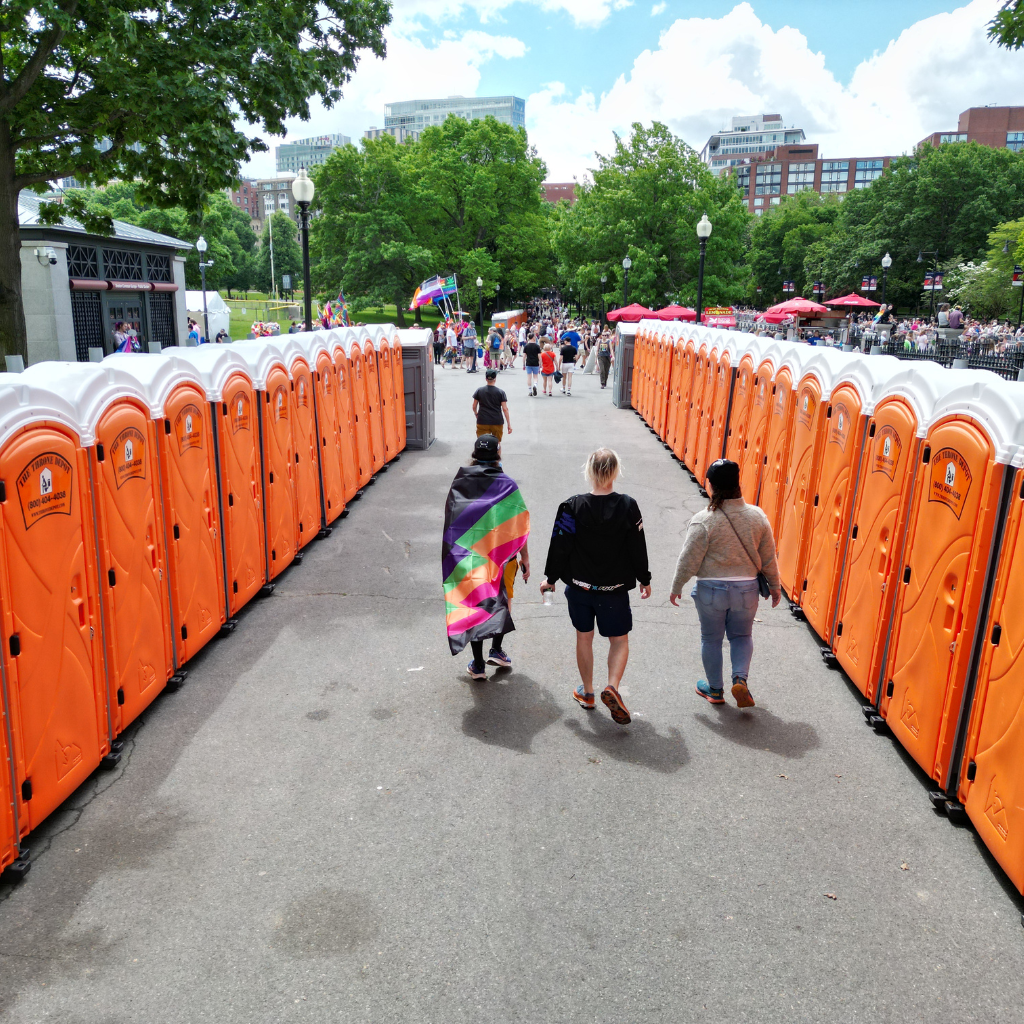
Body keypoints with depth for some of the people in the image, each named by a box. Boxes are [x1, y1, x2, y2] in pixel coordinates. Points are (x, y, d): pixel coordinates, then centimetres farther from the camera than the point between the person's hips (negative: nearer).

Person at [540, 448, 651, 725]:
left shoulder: (572, 507, -12)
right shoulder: (628, 506, -12)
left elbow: (560, 547, -6)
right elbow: (638, 548, -4)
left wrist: (551, 578, 9)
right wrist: (644, 580, 11)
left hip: (579, 587, 1)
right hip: (615, 590, -1)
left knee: (584, 638, 18)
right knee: (619, 640, 15)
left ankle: (586, 692, 31)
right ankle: (612, 687, -5)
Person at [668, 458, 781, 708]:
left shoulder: (703, 521, -17)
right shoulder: (757, 516, -6)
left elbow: (688, 561, -13)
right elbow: (768, 558, 2)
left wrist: (676, 587, 2)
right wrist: (774, 585, 16)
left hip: (711, 590, -3)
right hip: (746, 589, 3)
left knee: (711, 639, 16)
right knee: (742, 635, 23)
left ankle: (715, 690, 28)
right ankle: (740, 679, 4)